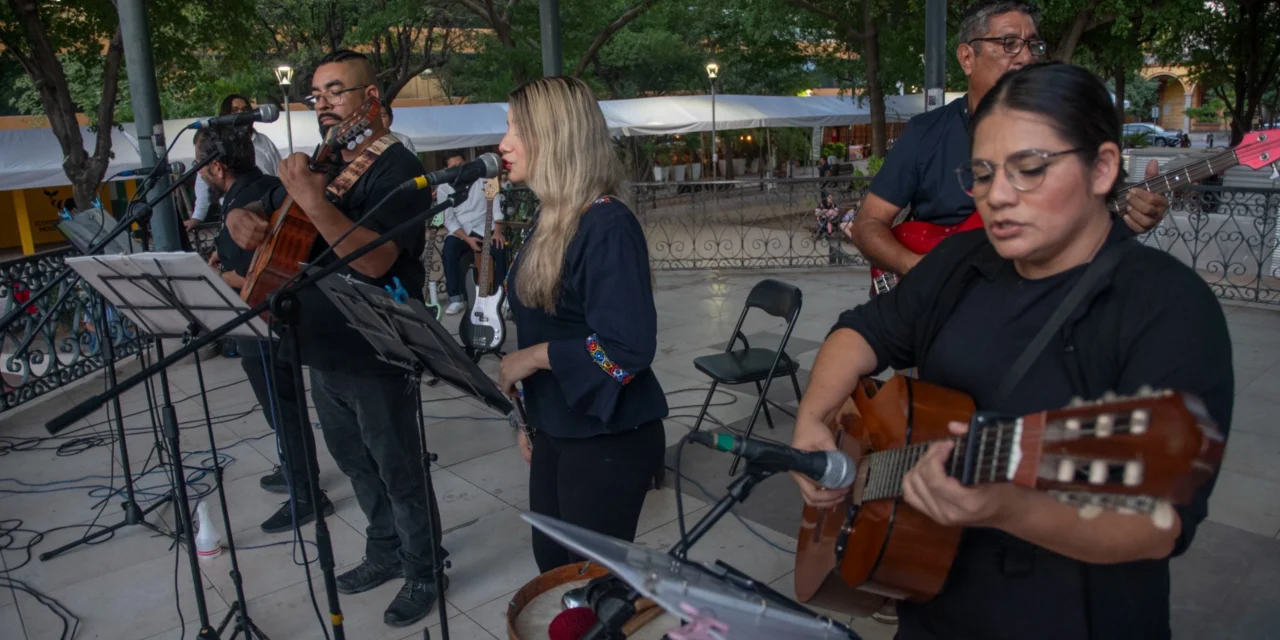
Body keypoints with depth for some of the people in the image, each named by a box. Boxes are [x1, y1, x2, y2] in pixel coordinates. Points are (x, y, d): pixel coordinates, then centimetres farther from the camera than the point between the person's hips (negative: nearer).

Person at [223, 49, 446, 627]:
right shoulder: (316, 164, 11)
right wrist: (241, 217, -3)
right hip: (321, 347, 9)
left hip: (375, 356, -8)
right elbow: (267, 220, 20)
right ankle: (386, 553, 40)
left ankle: (425, 572, 24)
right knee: (355, 462, 21)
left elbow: (375, 260, -28)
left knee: (399, 471, 4)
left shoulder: (396, 169, -15)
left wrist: (312, 200, -35)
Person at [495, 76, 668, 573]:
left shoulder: (606, 225, -20)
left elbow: (628, 348, -27)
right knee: (552, 563, 20)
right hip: (556, 431, 8)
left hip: (608, 439, -8)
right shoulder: (549, 220, 7)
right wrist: (529, 415, 17)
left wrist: (534, 357, -19)